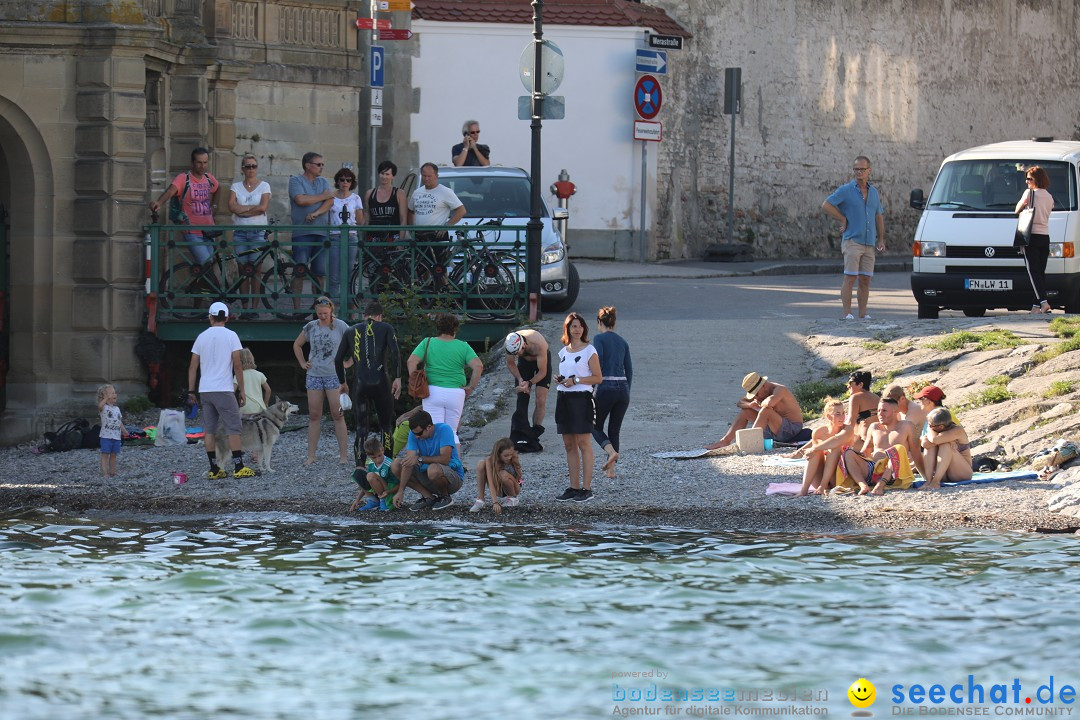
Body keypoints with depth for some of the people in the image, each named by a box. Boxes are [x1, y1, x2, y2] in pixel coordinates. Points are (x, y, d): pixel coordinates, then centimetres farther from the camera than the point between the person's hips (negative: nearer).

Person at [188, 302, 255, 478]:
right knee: (233, 428, -1)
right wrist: (242, 390, 0)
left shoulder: (202, 337, 7)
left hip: (204, 390, 4)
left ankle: (214, 470, 6)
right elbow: (238, 366, -7)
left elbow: (193, 367, 8)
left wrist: (190, 391, 15)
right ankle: (238, 467, -6)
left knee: (209, 430, 7)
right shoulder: (230, 336, -4)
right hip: (224, 389, -4)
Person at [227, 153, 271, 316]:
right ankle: (244, 308, 0)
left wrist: (242, 210, -6)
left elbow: (263, 207, -9)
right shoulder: (236, 187, 10)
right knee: (243, 272, -1)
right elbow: (232, 207, -5)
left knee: (256, 272, -7)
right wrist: (253, 208, -7)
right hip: (240, 232, 2)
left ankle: (254, 308, -5)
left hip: (258, 232, -2)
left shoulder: (264, 186, 5)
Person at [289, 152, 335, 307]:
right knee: (299, 272, -7)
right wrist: (323, 196, -3)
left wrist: (316, 214, -15)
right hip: (302, 233, -5)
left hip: (321, 233, 5)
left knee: (319, 273, 5)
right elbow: (301, 200, -15)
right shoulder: (296, 181, 1)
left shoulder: (323, 182, 16)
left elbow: (330, 202, 2)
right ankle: (297, 309, -5)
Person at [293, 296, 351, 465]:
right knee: (314, 416, 4)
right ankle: (311, 456, 8)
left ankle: (343, 455, -2)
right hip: (314, 375, 3)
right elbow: (297, 345, 21)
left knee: (337, 415, -5)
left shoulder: (340, 326, -3)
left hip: (334, 375, -3)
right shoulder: (311, 327, 6)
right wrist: (303, 363, 11)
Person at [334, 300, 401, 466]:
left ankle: (360, 466, -3)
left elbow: (338, 359, 12)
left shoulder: (351, 331, 13)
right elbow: (395, 352, -10)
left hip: (359, 383, 2)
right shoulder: (386, 328, 6)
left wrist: (342, 382, 24)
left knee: (361, 427, 6)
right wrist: (397, 378, -10)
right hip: (381, 382, -2)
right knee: (386, 425, 12)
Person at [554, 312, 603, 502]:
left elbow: (598, 378, -6)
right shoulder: (563, 352, 15)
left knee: (583, 443, -8)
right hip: (564, 399, 7)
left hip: (581, 398, -7)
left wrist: (576, 380, -15)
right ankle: (574, 488, 11)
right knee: (569, 445, 7)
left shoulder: (589, 351, -4)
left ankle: (587, 488, -6)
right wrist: (559, 379, 5)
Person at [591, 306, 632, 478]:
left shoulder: (599, 338, -3)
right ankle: (611, 469, 10)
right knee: (615, 430, 14)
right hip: (623, 389, 5)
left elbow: (597, 364, -14)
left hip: (606, 387, -5)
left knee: (596, 426, 11)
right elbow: (629, 370, 14)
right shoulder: (622, 342, 14)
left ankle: (611, 451, -15)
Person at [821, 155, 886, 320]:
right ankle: (847, 313, -12)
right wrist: (843, 219, -5)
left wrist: (881, 239, 16)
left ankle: (863, 313, 7)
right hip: (852, 241, -5)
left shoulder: (873, 192, 15)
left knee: (865, 280, 4)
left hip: (869, 243, 5)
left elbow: (879, 216, 22)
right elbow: (826, 205, -5)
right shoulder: (846, 190, -1)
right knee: (850, 278, -10)